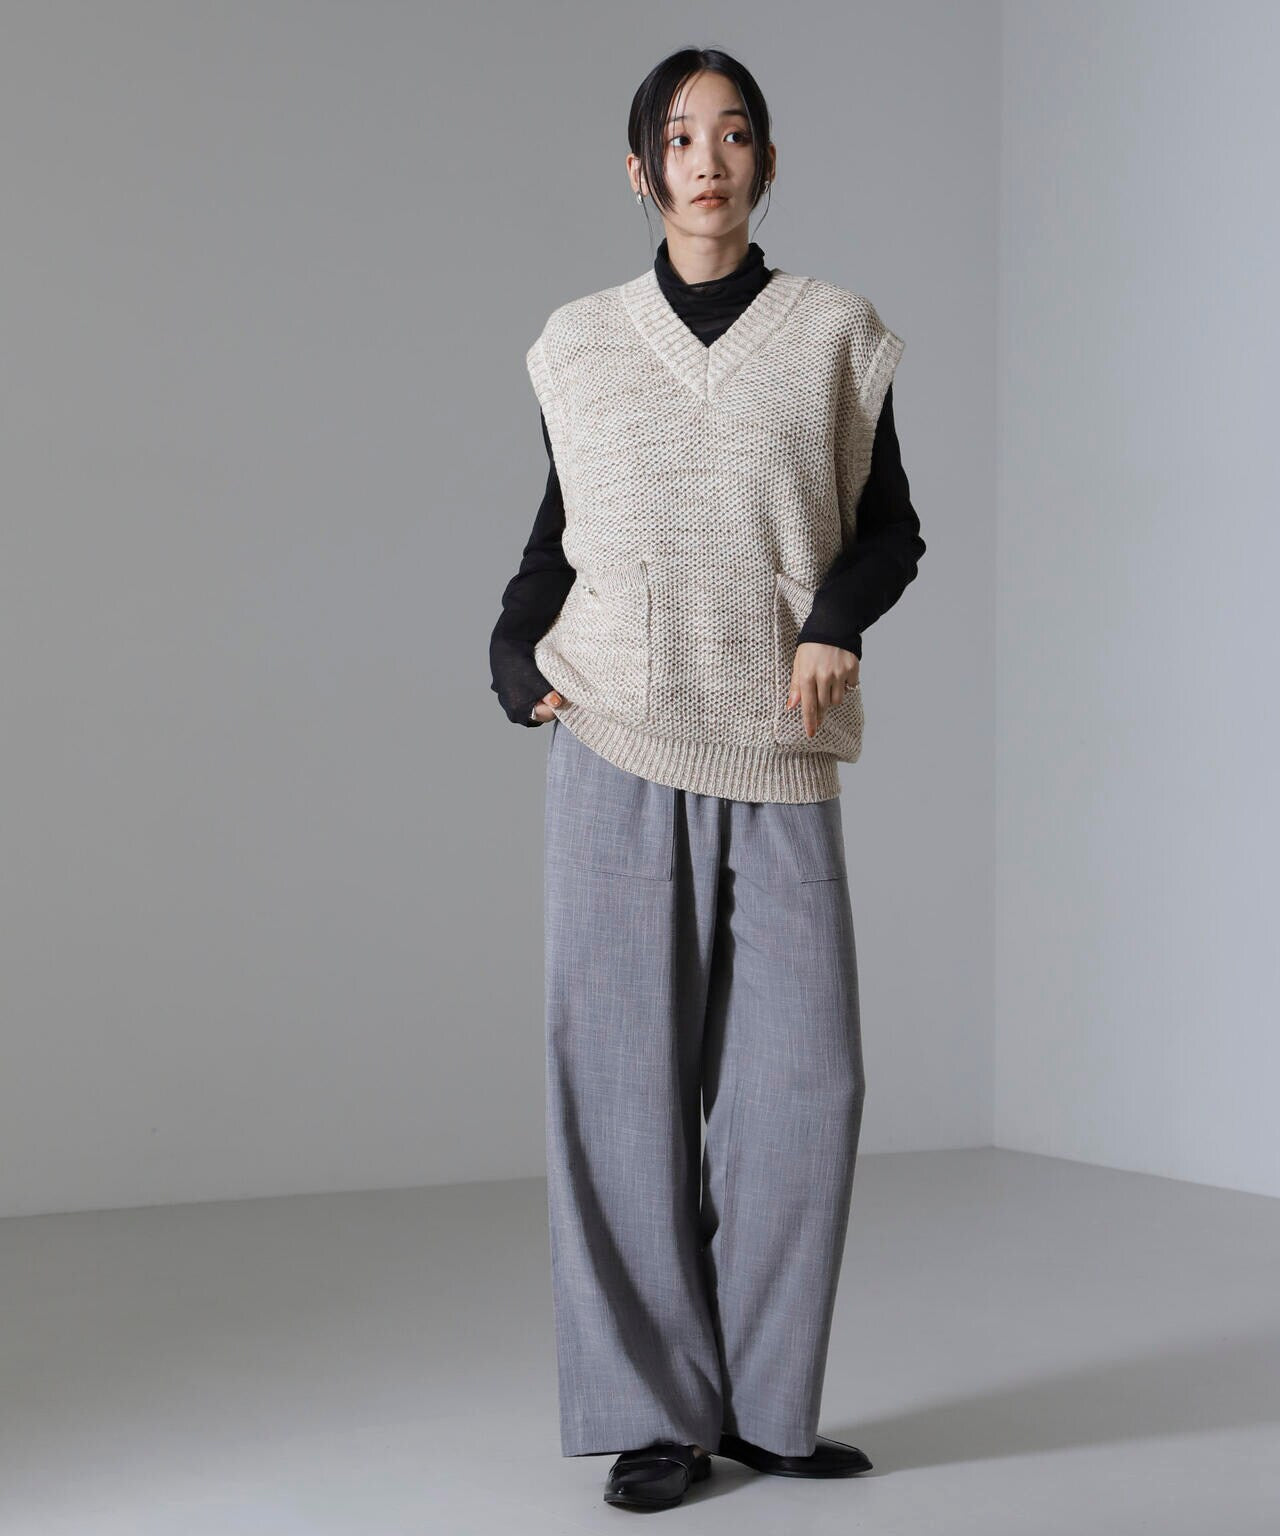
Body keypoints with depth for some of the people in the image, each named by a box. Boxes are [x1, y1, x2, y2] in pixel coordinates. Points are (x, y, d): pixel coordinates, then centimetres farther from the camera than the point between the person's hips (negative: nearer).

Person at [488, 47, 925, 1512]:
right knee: (624, 1075, -1)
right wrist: (517, 651, -1)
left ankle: (762, 1403, 15)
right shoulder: (582, 345, 10)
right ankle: (650, 1411, 10)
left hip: (777, 759, 0)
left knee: (800, 1078, -2)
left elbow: (892, 527, 9)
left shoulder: (834, 333, 7)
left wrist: (840, 610, -11)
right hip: (616, 746, 0)